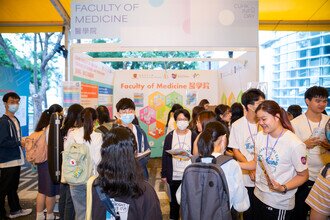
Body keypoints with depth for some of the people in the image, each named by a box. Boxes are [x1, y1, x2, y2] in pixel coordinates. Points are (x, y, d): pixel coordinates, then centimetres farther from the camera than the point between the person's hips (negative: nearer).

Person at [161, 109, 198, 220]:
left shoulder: (194, 136, -3)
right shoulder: (169, 136, 0)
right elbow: (165, 156, 2)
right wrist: (164, 174, 1)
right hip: (174, 175, 1)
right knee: (174, 200, 15)